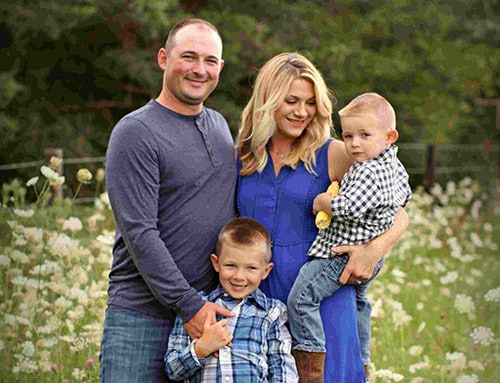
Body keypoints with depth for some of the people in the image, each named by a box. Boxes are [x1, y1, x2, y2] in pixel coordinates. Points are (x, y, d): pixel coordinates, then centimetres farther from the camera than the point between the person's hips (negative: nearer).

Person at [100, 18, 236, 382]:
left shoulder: (219, 125, 13)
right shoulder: (136, 132, -10)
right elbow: (139, 233, -15)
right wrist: (188, 304, -18)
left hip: (210, 309, 6)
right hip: (143, 315, -6)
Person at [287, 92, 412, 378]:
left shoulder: (369, 172, -26)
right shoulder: (395, 166, 5)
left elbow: (348, 208, -33)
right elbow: (405, 196, 22)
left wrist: (323, 202, -16)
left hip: (344, 253, -11)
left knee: (302, 297, -12)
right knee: (357, 301, 31)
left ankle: (311, 356, -9)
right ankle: (361, 360, 45)